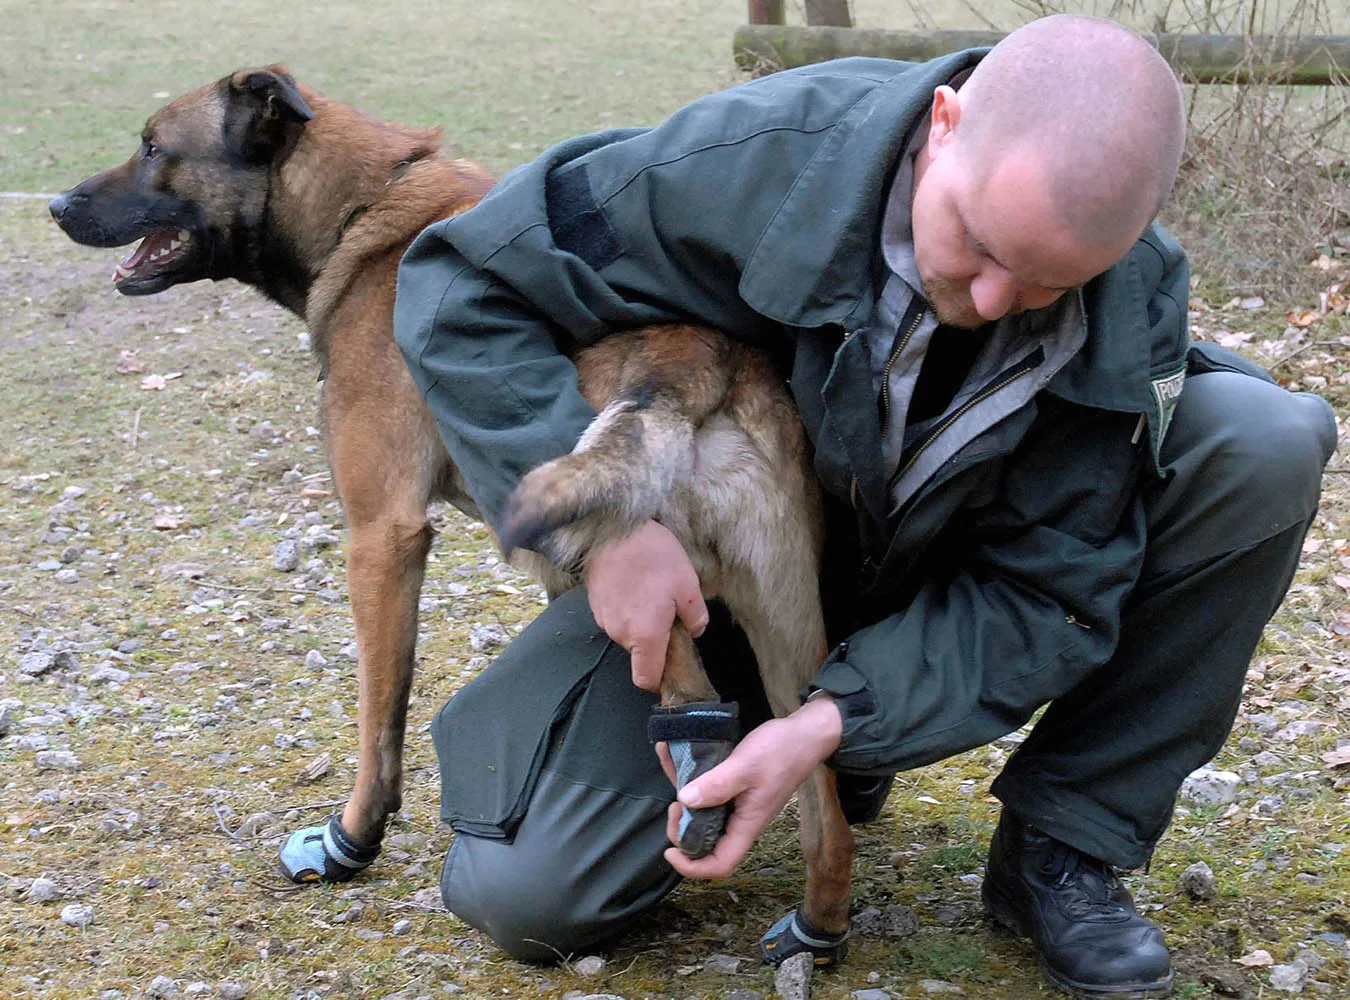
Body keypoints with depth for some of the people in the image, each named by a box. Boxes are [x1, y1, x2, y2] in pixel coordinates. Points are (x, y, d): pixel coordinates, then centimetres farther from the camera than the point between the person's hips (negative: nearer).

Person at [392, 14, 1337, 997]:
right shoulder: (761, 158, -31)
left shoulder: (1133, 304, -23)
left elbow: (1048, 589, -20)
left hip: (948, 590, 1)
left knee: (1269, 445, -22)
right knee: (524, 898, -16)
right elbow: (464, 284, -23)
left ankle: (1063, 847, -9)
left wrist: (836, 721, -36)